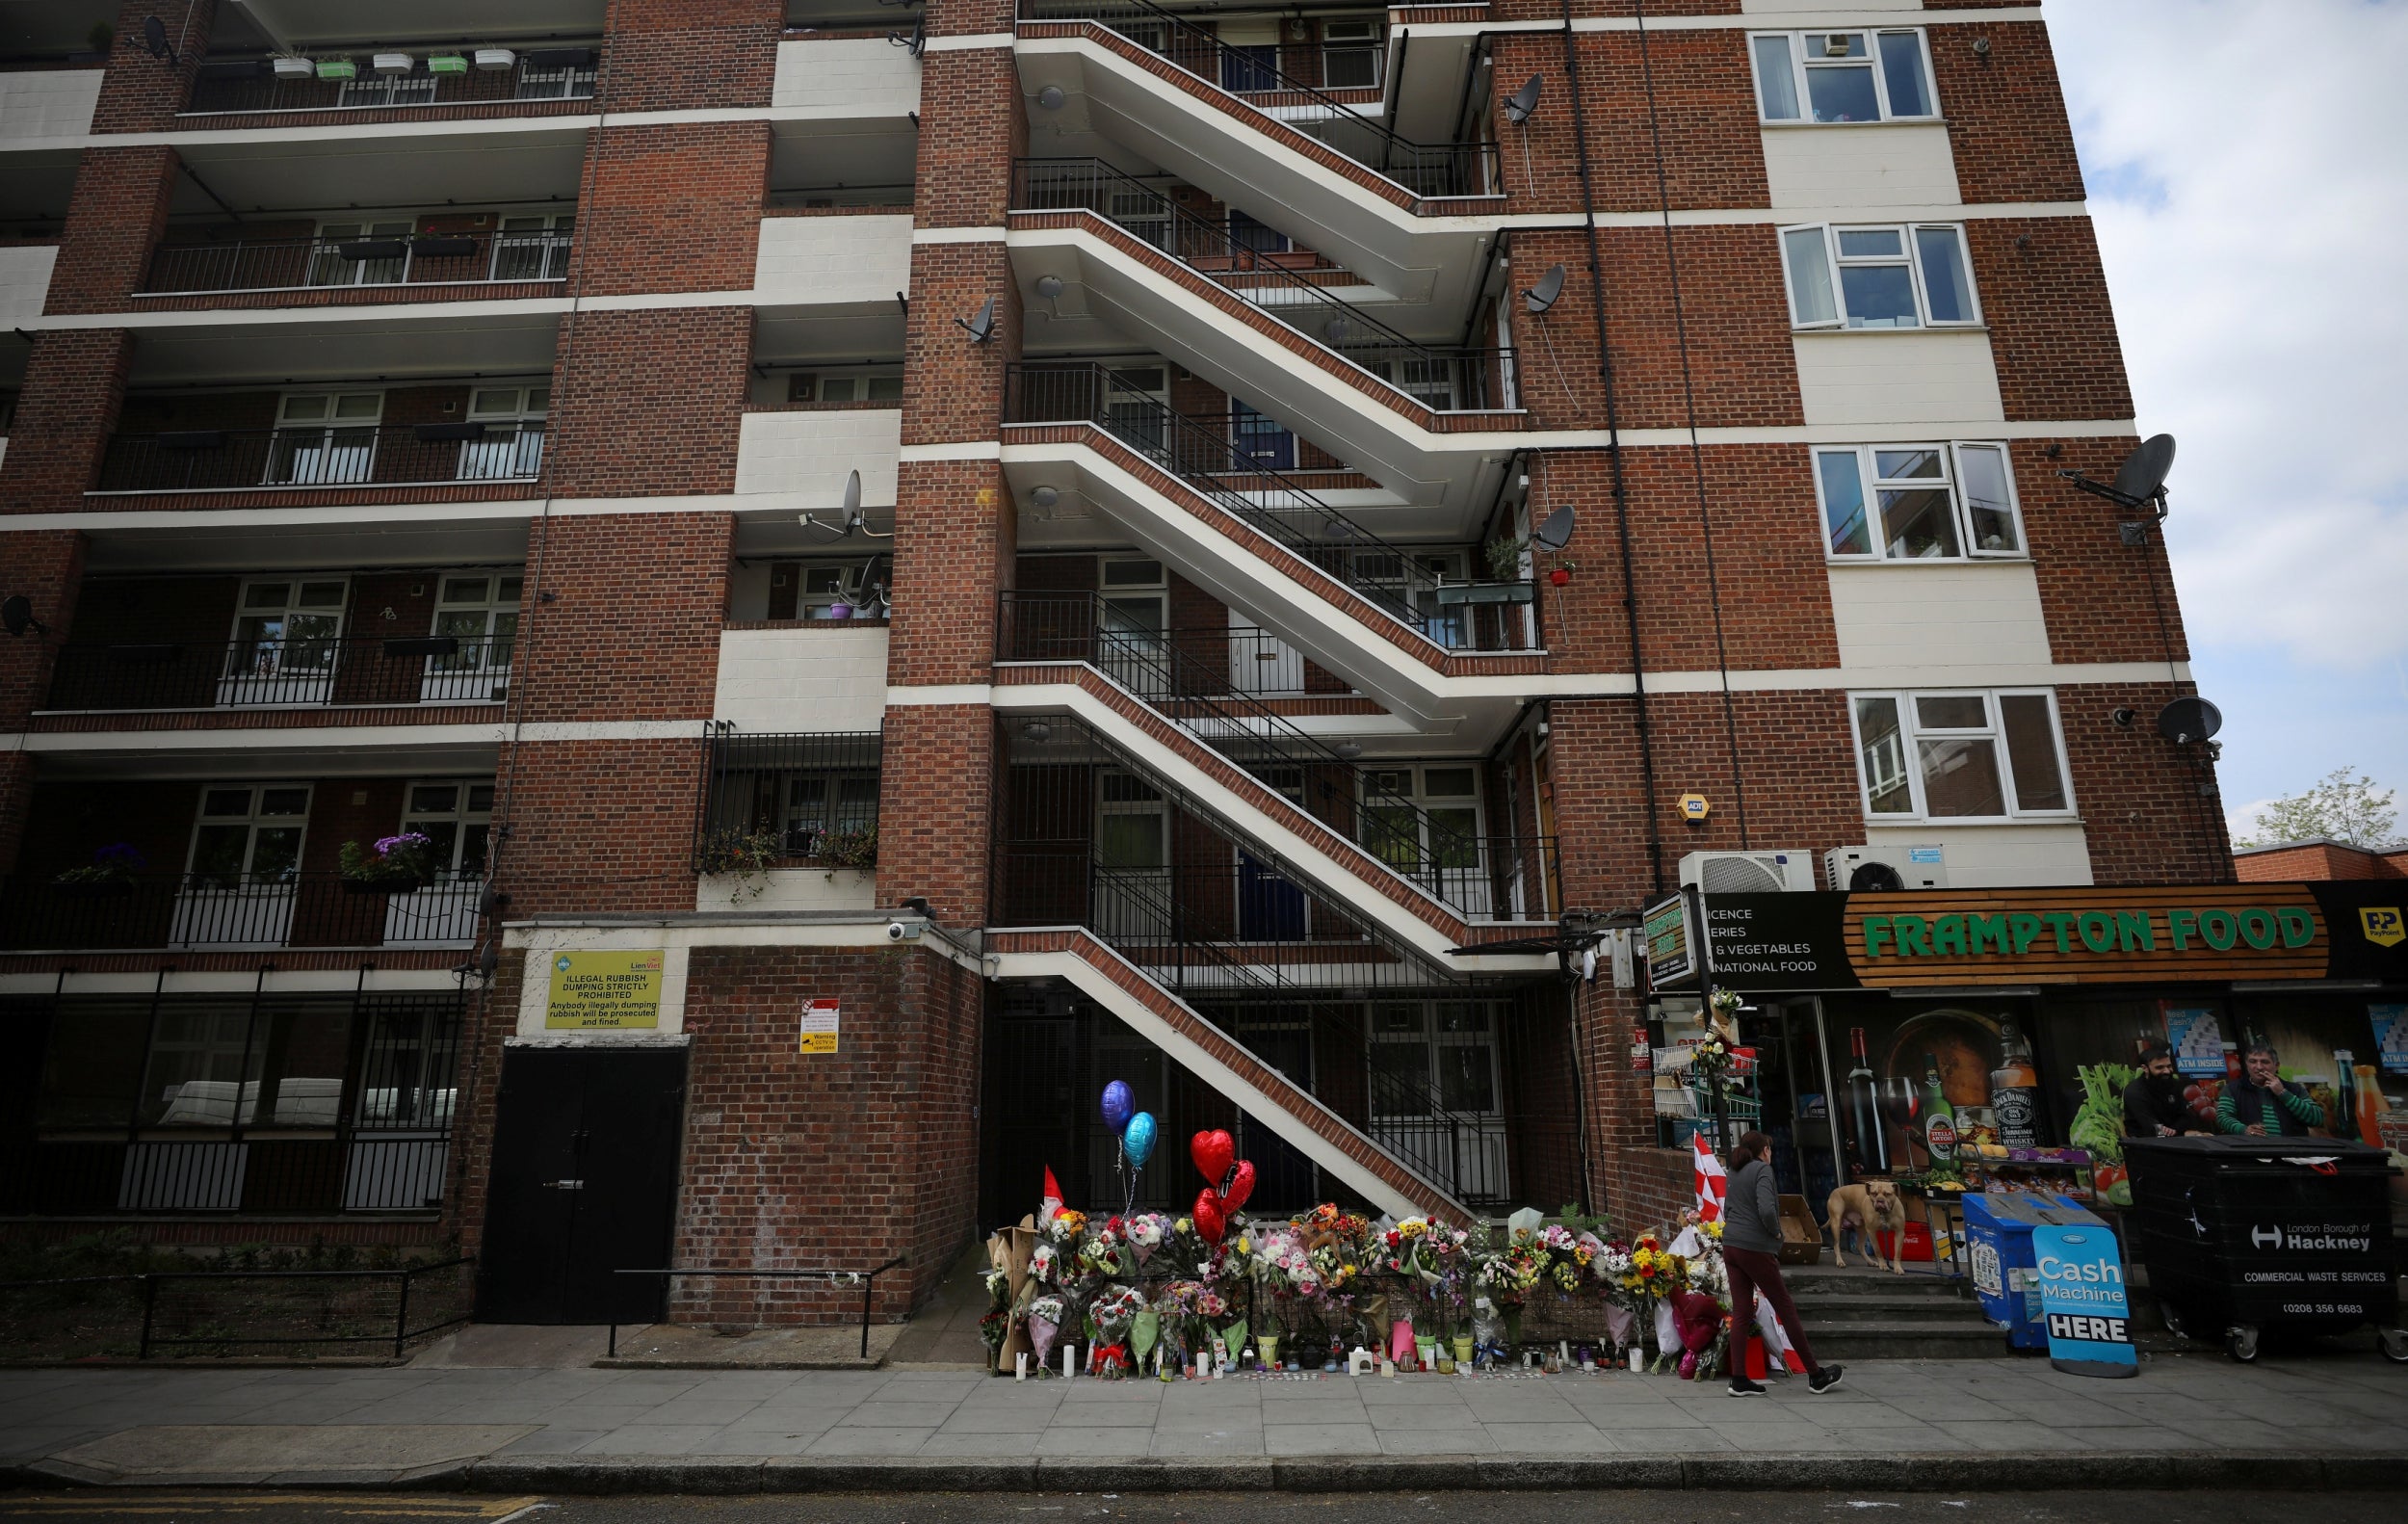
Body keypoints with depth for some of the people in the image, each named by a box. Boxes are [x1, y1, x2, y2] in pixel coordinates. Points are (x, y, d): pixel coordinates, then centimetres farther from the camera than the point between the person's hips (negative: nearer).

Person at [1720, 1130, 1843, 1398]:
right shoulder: (1762, 1169, -8)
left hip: (1731, 1246, 7)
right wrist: (1776, 1232, -5)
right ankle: (1815, 1375, 18)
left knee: (1741, 1313, 7)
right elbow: (1767, 1210, -21)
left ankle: (1739, 1380, 5)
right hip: (1756, 1248, -7)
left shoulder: (1735, 1172, 15)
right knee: (1786, 1308, 6)